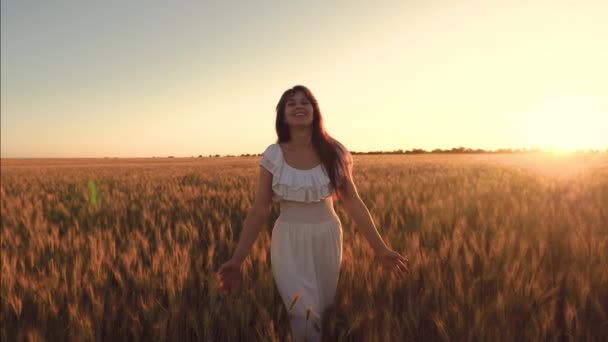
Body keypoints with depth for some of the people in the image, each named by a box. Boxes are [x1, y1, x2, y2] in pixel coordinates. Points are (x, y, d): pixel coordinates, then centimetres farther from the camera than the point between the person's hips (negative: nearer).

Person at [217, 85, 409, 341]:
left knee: (323, 310, 14)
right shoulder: (273, 155, -5)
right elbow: (259, 209, -6)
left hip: (327, 239, 2)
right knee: (304, 315, -14)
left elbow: (353, 202, -3)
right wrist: (237, 259, -10)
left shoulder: (334, 152, -4)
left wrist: (381, 250, -5)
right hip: (289, 241, -1)